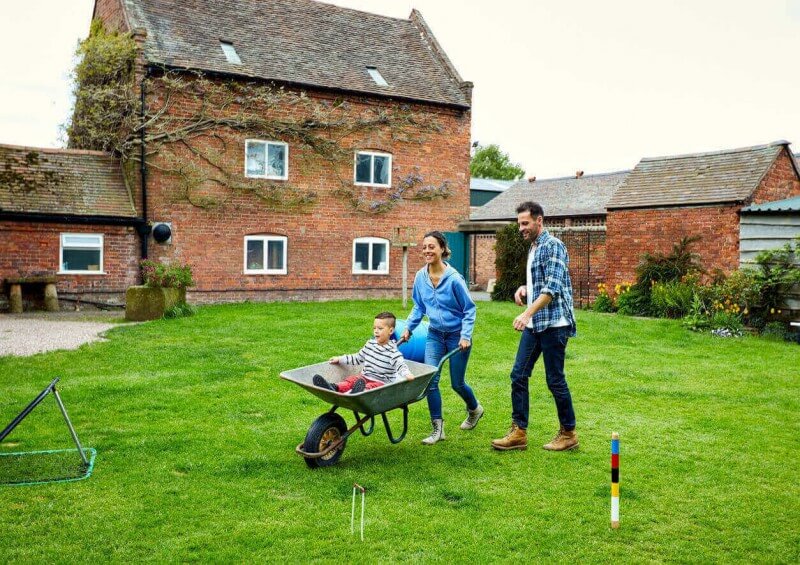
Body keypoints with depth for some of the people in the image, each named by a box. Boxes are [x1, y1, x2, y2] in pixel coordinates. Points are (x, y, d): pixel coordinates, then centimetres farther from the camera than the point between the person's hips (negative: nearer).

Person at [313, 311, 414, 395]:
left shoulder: (393, 352, -9)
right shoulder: (370, 344, 12)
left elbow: (401, 365, -19)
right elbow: (358, 358, 24)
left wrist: (407, 374, -42)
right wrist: (340, 359, 24)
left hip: (381, 383, -6)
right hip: (364, 377, 6)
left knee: (371, 387, -37)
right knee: (352, 379, -22)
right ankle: (334, 387, -49)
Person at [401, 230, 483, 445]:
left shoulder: (453, 278, -22)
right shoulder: (420, 277, -7)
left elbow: (469, 309, -12)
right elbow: (418, 307, 9)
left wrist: (465, 336, -20)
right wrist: (408, 328, 0)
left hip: (457, 335, -4)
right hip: (435, 334, 4)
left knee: (457, 383, 8)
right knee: (430, 380, -7)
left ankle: (474, 409, 41)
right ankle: (438, 429, 5)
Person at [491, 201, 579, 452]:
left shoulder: (553, 246, -12)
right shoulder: (533, 248, 16)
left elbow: (553, 288, -22)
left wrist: (527, 313, -29)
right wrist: (524, 289, 6)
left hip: (554, 324, -9)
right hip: (534, 324, 9)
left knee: (555, 380, 0)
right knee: (518, 375, 5)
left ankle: (568, 433, 17)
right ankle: (519, 432, 12)